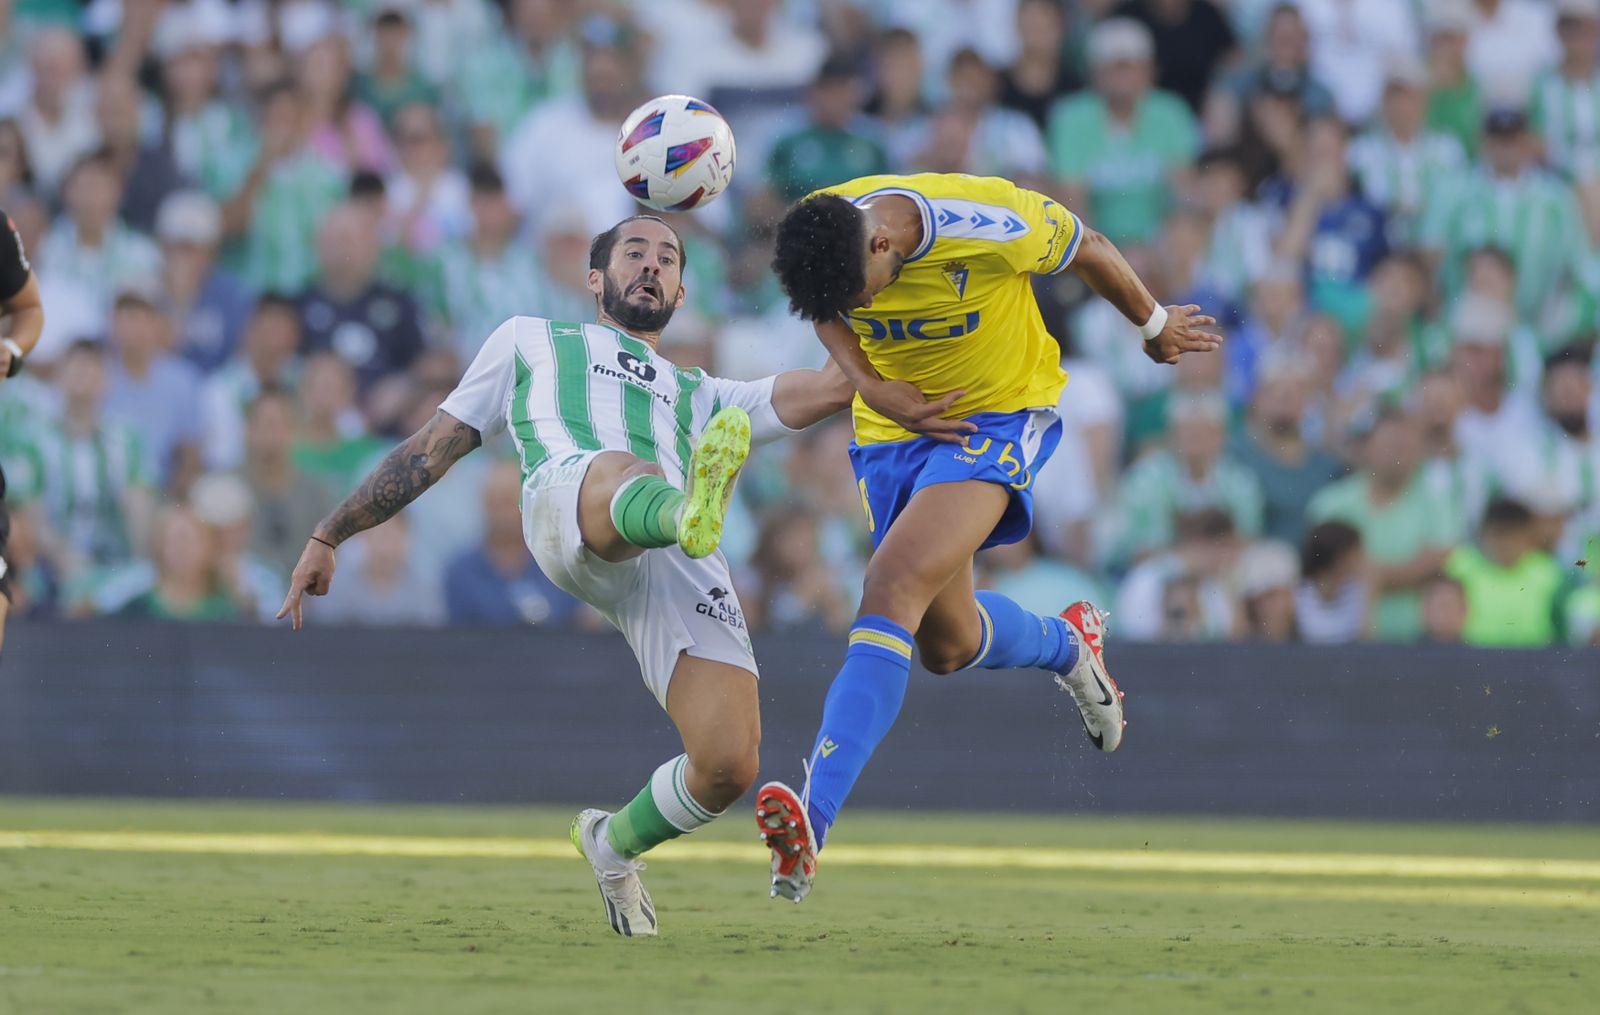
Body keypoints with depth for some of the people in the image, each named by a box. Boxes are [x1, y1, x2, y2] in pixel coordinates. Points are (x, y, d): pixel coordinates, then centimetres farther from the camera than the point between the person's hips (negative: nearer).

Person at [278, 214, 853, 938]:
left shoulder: (699, 396, 43)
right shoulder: (532, 342, 40)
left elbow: (831, 389, 32)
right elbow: (434, 446, 39)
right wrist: (328, 536, 36)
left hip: (683, 564, 3)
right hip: (566, 498, -3)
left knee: (729, 766, -16)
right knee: (623, 473, -43)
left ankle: (611, 844, 14)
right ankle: (693, 511, -80)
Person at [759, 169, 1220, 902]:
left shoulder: (992, 226, -30)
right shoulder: (818, 234, -18)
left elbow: (1090, 251, -9)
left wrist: (1154, 325, 10)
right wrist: (871, 385, -13)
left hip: (998, 416, -6)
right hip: (892, 428, 6)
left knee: (892, 588, -26)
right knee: (947, 644, 14)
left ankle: (813, 824, -36)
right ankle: (1069, 644, 50)